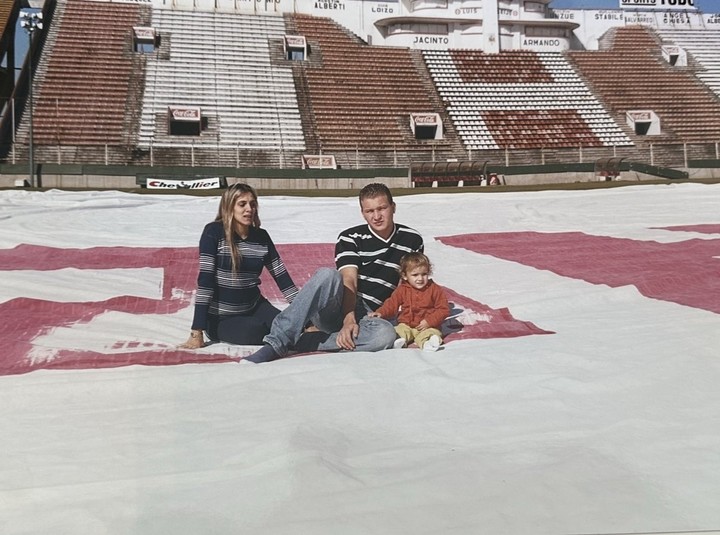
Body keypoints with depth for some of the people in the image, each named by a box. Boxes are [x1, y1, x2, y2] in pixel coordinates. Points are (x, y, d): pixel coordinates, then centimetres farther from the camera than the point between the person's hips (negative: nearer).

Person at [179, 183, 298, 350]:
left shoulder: (261, 236, -1)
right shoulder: (213, 232, -15)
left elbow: (282, 276, 3)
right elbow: (205, 279, -20)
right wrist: (197, 332, -25)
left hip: (254, 307, 4)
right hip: (220, 317, -4)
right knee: (256, 332, -29)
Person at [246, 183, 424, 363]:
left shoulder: (413, 240, 8)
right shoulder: (350, 238, 0)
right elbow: (349, 280, -13)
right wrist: (349, 320, -29)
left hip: (371, 317, 2)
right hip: (341, 307, -1)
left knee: (386, 334, -37)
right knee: (328, 275, -37)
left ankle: (303, 340, -33)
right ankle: (276, 344, -39)